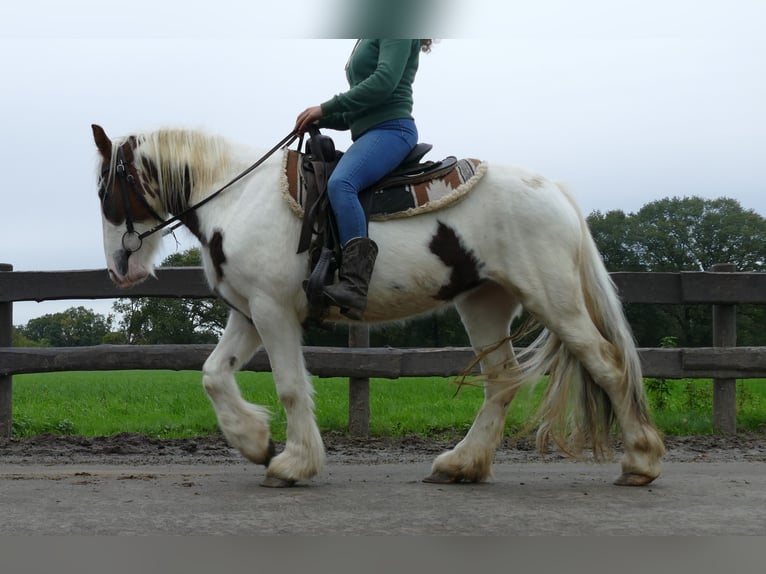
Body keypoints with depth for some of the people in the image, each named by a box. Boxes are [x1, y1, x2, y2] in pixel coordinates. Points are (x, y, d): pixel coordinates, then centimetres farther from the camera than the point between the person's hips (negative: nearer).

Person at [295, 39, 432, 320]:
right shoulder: (368, 40, 27)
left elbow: (384, 81, -15)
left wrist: (326, 108, -13)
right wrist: (322, 120, 10)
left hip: (391, 128, -11)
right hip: (369, 133, 11)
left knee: (340, 183, -34)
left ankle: (354, 285, -45)